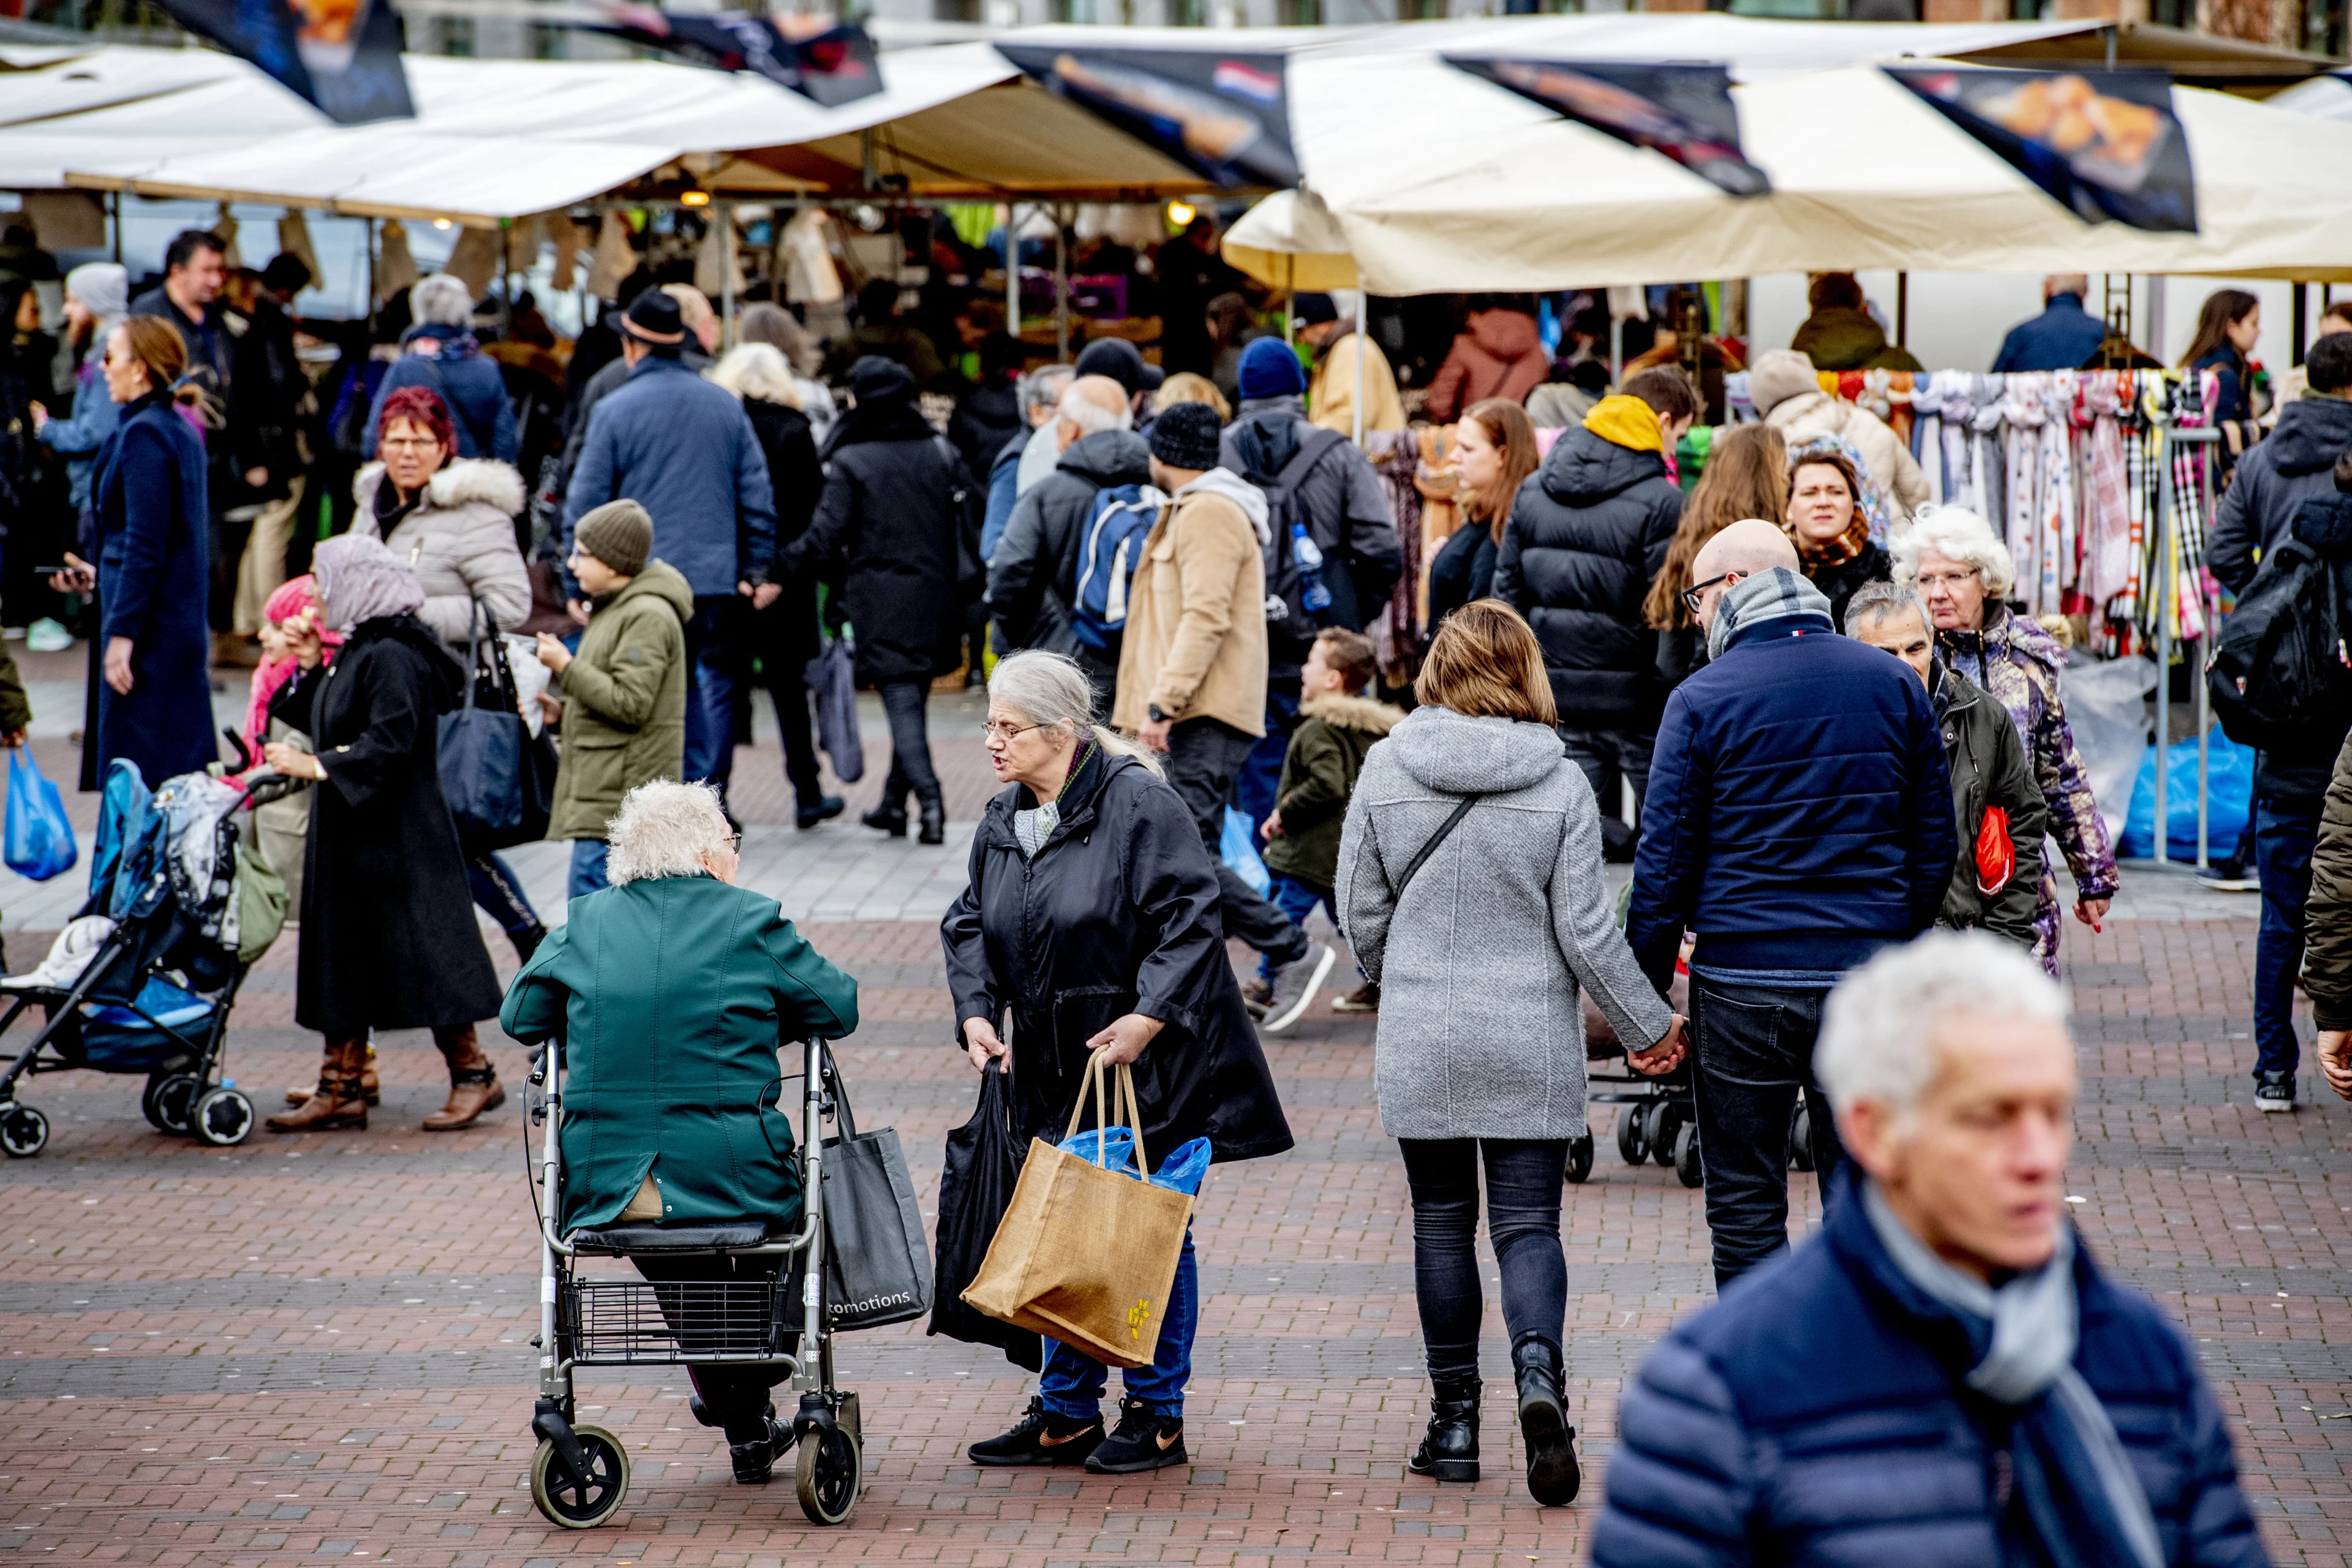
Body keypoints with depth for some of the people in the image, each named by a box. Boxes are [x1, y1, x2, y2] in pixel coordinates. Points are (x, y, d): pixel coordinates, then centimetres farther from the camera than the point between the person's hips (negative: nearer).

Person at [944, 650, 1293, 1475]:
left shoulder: (1139, 804, -15)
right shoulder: (1001, 823, 8)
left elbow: (1190, 920, -17)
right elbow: (969, 926, 14)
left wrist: (1147, 1018, -23)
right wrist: (977, 1012, -2)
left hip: (1148, 1065, -7)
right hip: (1054, 1068, 7)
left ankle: (1156, 1415, 11)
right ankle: (1066, 1413, 20)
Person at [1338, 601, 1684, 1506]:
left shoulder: (1386, 770, -4)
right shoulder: (1560, 785, -8)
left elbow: (1361, 911, 3)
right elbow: (1586, 931, -6)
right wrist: (1646, 1026, 8)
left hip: (1420, 1043, 1)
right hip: (1532, 1044, -1)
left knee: (1441, 1224, 11)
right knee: (1528, 1223, 3)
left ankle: (1456, 1421, 13)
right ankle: (1539, 1373, -23)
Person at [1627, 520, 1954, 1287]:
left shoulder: (1702, 700, -6)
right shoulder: (1894, 684, 6)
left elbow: (1665, 859, -6)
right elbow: (1934, 842, 10)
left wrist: (1646, 993, 1)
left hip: (1743, 981, -3)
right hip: (1868, 975, 3)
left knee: (1745, 1206, 6)